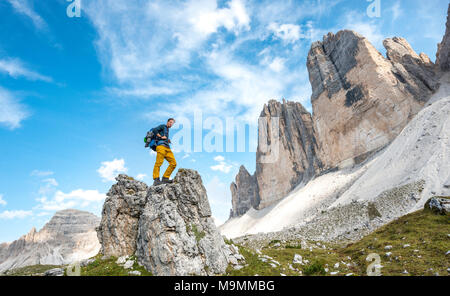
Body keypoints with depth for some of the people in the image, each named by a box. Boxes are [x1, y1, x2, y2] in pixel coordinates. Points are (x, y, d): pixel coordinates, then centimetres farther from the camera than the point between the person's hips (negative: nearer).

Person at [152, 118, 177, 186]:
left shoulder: (167, 131, 35)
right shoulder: (163, 126, 12)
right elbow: (154, 130, -6)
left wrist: (168, 140, 19)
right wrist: (161, 137, -6)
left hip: (167, 148, 8)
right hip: (161, 146, -8)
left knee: (173, 163, -6)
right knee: (159, 163, -18)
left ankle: (165, 178, -6)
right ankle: (156, 180, -25)